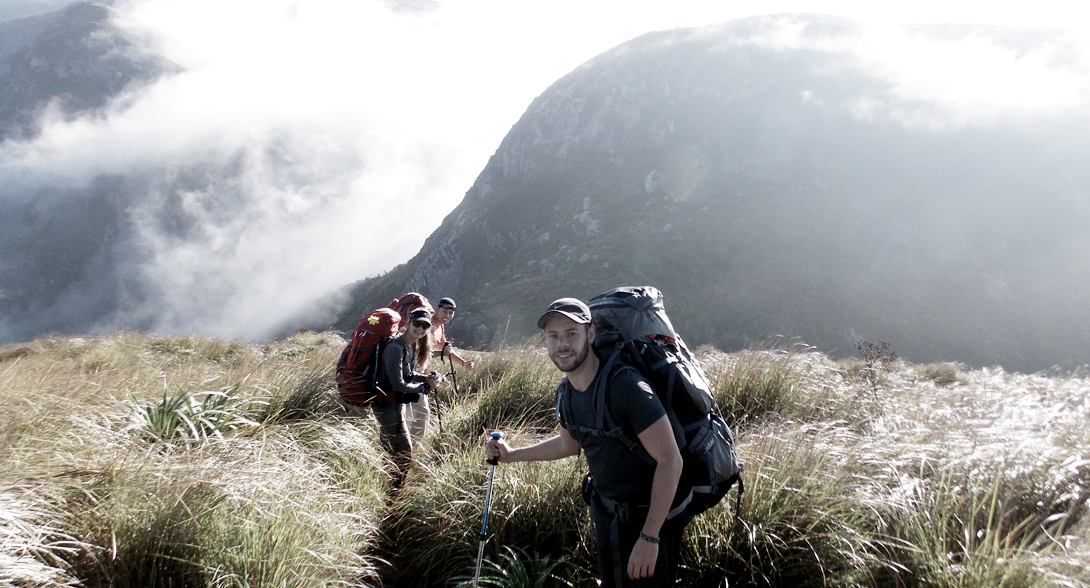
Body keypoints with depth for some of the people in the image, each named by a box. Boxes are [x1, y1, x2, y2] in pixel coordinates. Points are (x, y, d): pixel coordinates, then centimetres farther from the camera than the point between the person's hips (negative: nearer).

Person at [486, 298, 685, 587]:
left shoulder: (625, 387, -28)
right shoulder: (565, 392, -2)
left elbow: (670, 461, -29)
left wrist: (649, 538, -29)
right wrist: (512, 454, 13)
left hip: (647, 516, -7)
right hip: (604, 510, 8)